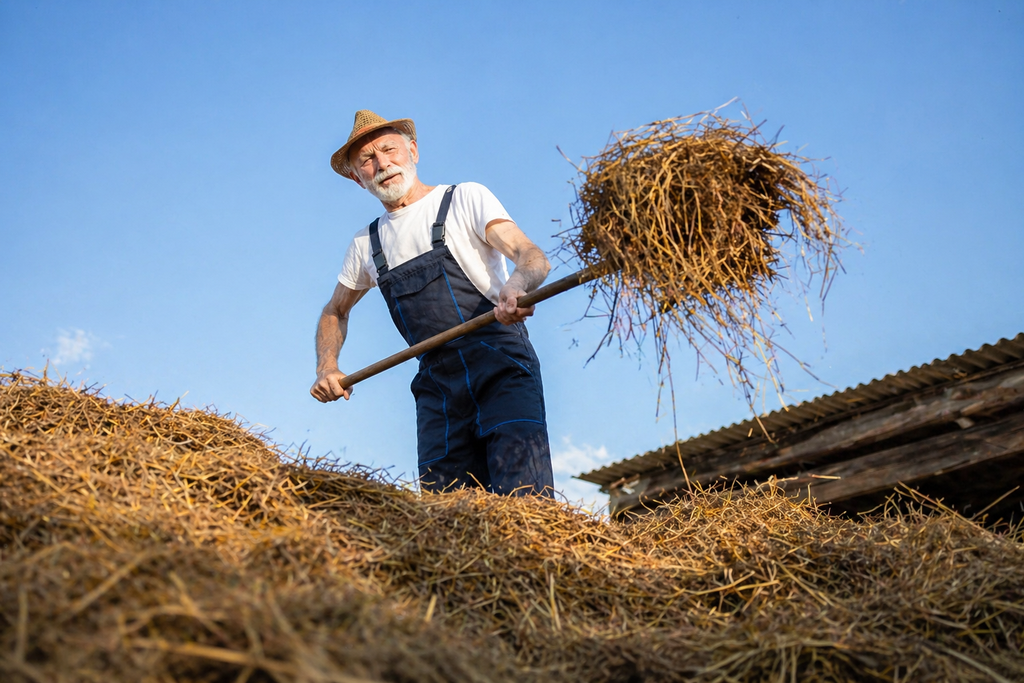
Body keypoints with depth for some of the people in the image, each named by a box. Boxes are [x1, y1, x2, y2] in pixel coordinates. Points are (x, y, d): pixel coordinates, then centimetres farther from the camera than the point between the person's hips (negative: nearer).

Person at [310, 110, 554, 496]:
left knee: (521, 507, -19)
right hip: (438, 388, 5)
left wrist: (516, 284, -34)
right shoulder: (366, 245, 17)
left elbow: (533, 257, -11)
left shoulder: (465, 198, 3)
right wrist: (326, 367, 13)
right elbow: (335, 311, 32)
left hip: (501, 369, -4)